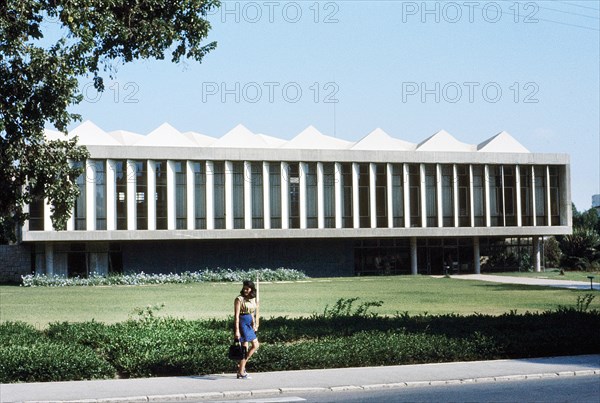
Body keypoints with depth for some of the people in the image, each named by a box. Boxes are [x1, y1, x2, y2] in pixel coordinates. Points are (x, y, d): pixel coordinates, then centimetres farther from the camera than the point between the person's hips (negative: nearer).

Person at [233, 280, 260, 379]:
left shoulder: (252, 299, 10)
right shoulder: (239, 299, -13)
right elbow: (236, 315, -16)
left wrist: (254, 324, 17)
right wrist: (237, 330, -21)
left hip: (249, 324, 8)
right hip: (242, 323, -8)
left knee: (255, 345, 11)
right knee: (244, 348, -6)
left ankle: (241, 365, 18)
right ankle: (241, 373, 0)